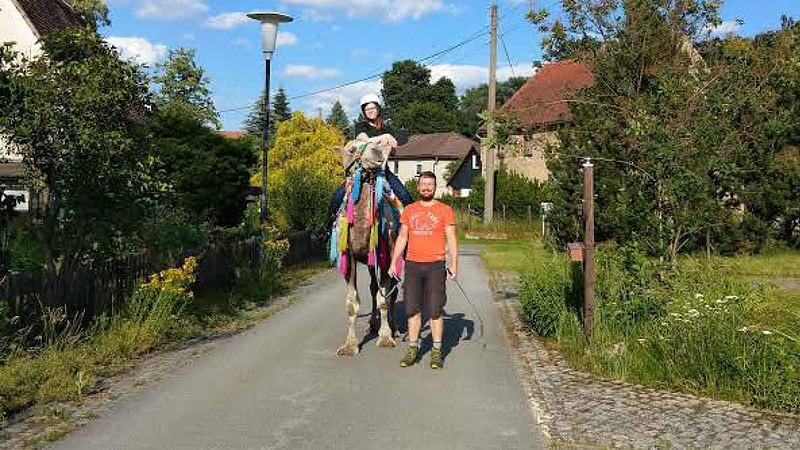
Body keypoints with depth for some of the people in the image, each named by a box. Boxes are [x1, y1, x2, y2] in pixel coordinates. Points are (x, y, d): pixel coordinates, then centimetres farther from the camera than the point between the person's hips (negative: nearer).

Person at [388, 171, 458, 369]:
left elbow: (452, 239, -1)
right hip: (412, 265, 3)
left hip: (435, 265, -3)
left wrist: (454, 264, -10)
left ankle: (437, 351, 8)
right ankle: (412, 349, 15)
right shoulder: (409, 210, 11)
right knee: (412, 309, 6)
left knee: (435, 310, 0)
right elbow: (402, 238, 15)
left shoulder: (445, 210, 1)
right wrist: (393, 262, 10)